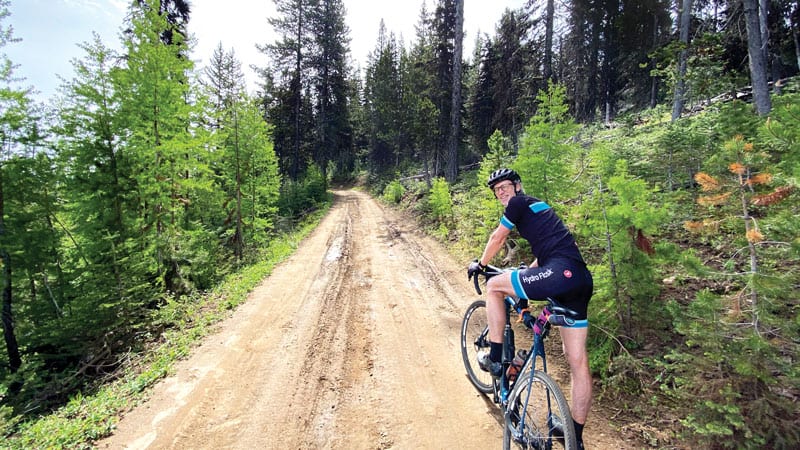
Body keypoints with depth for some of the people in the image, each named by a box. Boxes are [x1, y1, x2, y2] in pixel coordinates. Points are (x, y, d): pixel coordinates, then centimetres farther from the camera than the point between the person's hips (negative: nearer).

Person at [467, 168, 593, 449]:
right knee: (578, 363, 10)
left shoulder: (520, 203, 4)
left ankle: (495, 359, 9)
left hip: (561, 273, -10)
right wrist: (524, 275, 42)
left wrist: (480, 264, 25)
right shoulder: (536, 207, 30)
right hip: (581, 280, 10)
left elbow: (497, 238, 10)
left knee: (494, 286, 5)